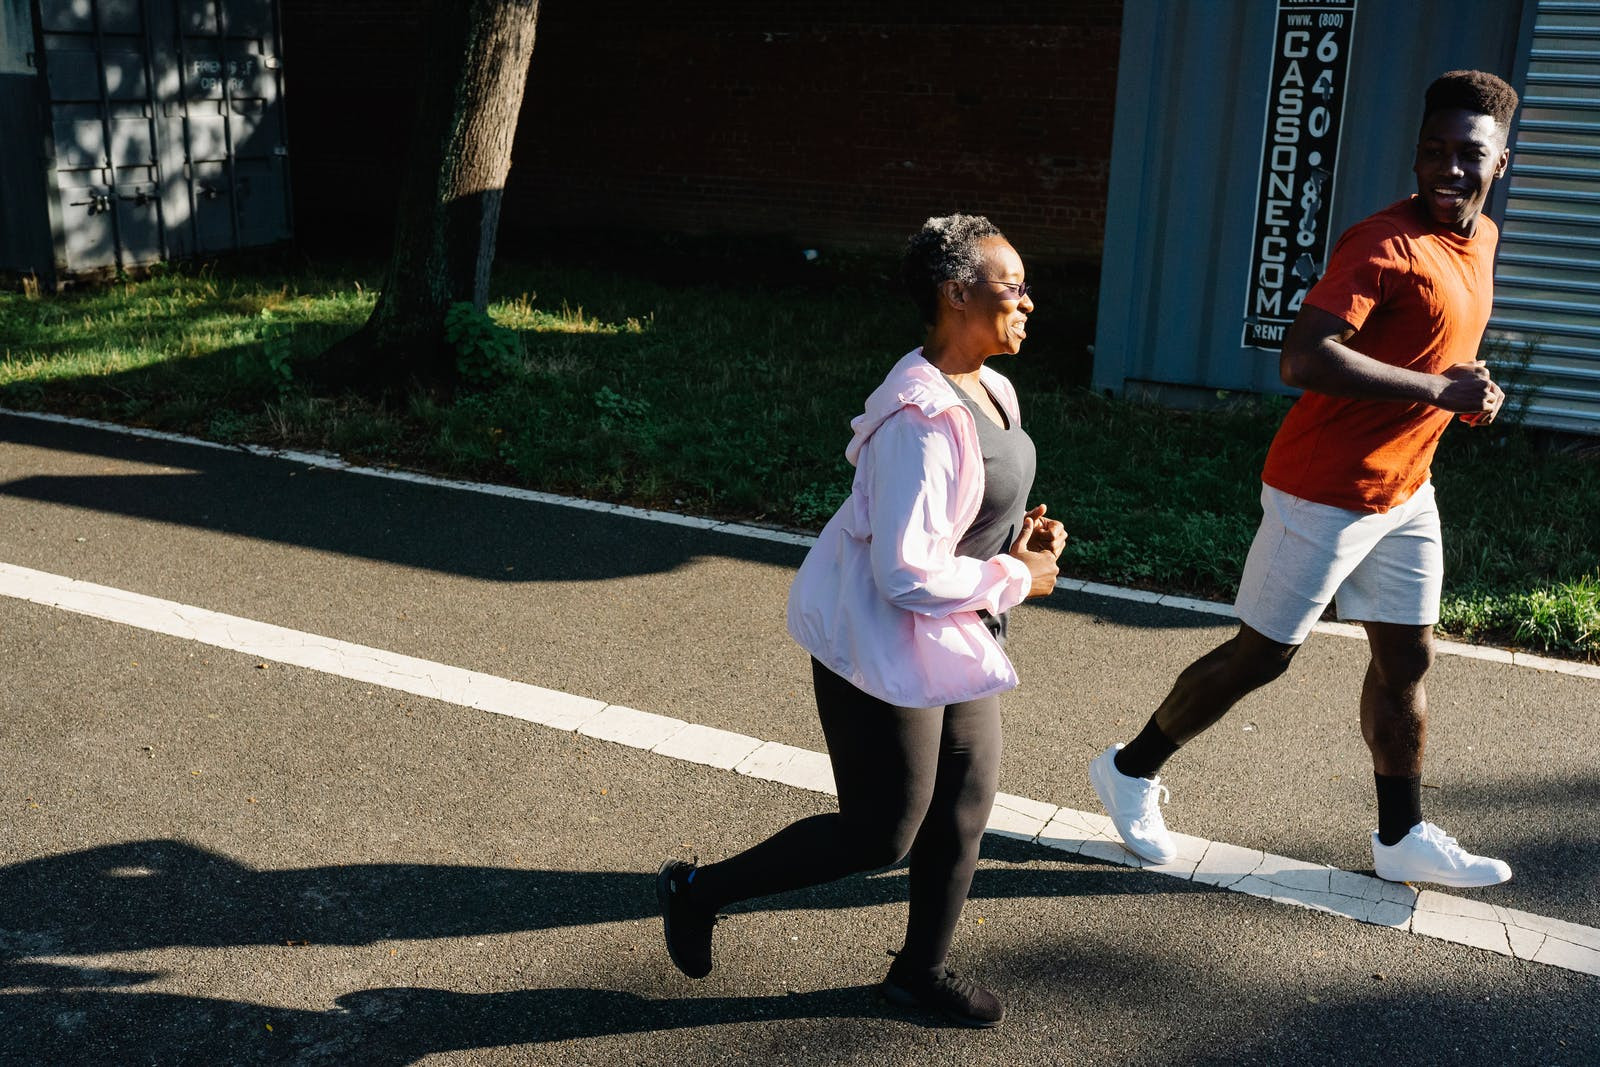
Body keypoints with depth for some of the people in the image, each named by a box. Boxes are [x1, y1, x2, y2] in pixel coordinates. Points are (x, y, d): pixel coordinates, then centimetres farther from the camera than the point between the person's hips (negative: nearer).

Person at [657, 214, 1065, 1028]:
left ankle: (920, 970, 37)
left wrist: (1022, 531, -1)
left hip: (948, 631, 9)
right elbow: (908, 577, -30)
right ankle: (700, 890, 23)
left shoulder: (983, 389, 3)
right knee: (880, 832, 4)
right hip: (882, 638, -9)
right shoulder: (924, 420, -29)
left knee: (966, 799, 16)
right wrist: (1015, 580, -17)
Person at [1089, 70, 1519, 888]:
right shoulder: (1386, 244, -21)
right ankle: (1131, 771, 21)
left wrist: (1470, 391, 4)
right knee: (1262, 655, 2)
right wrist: (1439, 389, -29)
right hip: (1326, 495, -8)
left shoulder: (1480, 239, 9)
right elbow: (1302, 360, -33)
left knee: (1406, 659, 14)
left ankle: (1401, 838, 30)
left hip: (1405, 494, 8)